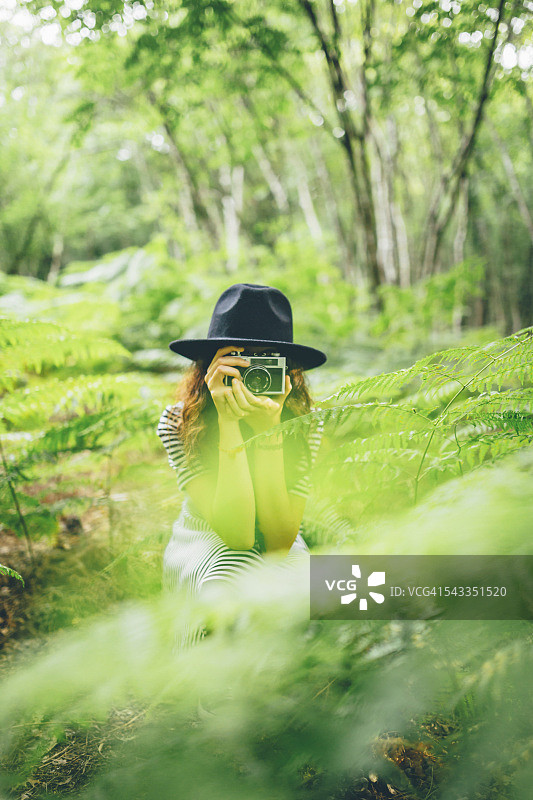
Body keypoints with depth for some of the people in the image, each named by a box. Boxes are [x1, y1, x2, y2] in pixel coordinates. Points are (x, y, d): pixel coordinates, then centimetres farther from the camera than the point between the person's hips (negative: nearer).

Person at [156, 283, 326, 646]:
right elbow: (236, 534, -30)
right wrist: (228, 423, -38)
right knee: (234, 576, -35)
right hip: (203, 545, -1)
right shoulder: (178, 422, -22)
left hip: (281, 550, 1)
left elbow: (278, 541, -26)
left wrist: (269, 429, -35)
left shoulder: (307, 424, -20)